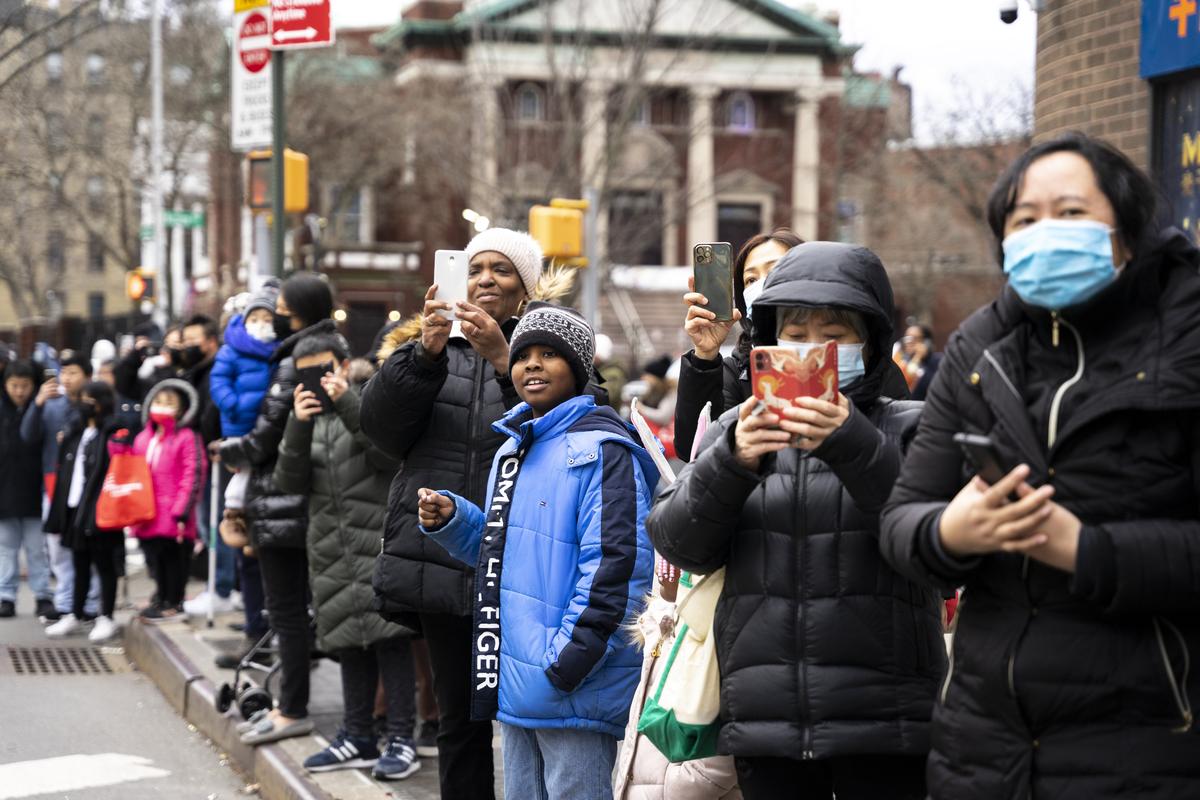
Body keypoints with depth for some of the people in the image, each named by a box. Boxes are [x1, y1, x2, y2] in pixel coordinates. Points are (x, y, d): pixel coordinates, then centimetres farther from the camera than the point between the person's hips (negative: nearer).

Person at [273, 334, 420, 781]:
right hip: (330, 548, 5)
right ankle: (358, 738, 15)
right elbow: (290, 483, 2)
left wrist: (348, 404, -17)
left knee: (388, 636, -10)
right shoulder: (306, 418, 16)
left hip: (378, 539, -5)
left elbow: (391, 456, -13)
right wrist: (299, 425, -11)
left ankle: (401, 740, -8)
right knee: (348, 641, 8)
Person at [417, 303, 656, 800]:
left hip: (573, 689, -9)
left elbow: (614, 566, -19)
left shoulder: (600, 450, -11)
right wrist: (451, 521, 8)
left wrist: (567, 663, -23)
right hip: (514, 685, 9)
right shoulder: (512, 450, 18)